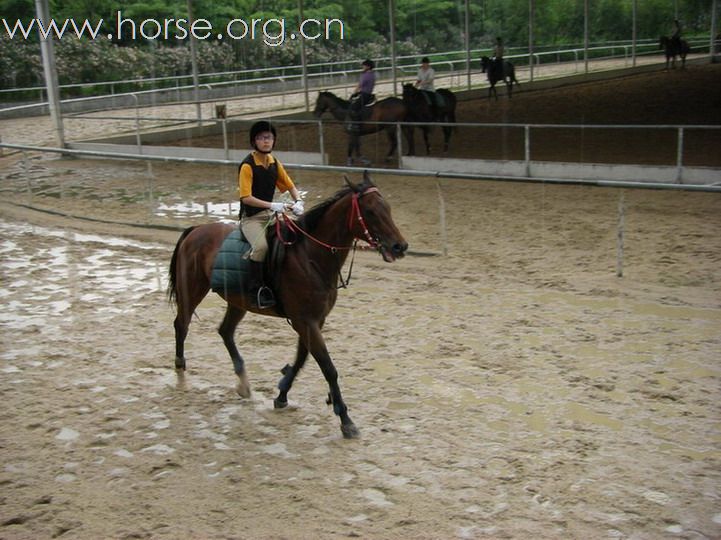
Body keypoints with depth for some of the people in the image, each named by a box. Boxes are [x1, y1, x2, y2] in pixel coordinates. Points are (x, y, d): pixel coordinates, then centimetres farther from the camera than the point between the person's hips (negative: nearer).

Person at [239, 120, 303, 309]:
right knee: (261, 246, -34)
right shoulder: (247, 165, -13)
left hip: (270, 214, 7)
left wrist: (298, 202, -6)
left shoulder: (275, 163, 8)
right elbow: (246, 197, -21)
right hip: (250, 217, -7)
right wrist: (272, 205, -31)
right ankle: (257, 287, -20)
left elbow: (290, 186, 16)